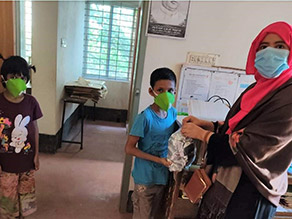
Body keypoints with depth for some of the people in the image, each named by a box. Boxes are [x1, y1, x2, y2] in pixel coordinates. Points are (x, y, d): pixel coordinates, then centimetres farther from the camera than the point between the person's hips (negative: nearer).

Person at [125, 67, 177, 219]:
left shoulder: (173, 112, -4)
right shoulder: (145, 117, -23)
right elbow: (129, 148, -20)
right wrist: (159, 160, -23)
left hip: (163, 176, 6)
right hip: (145, 178, -6)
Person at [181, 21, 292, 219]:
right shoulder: (258, 88, 4)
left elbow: (251, 147, -25)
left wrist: (202, 134, -16)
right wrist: (206, 124, -3)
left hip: (251, 188, -7)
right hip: (228, 178, 7)